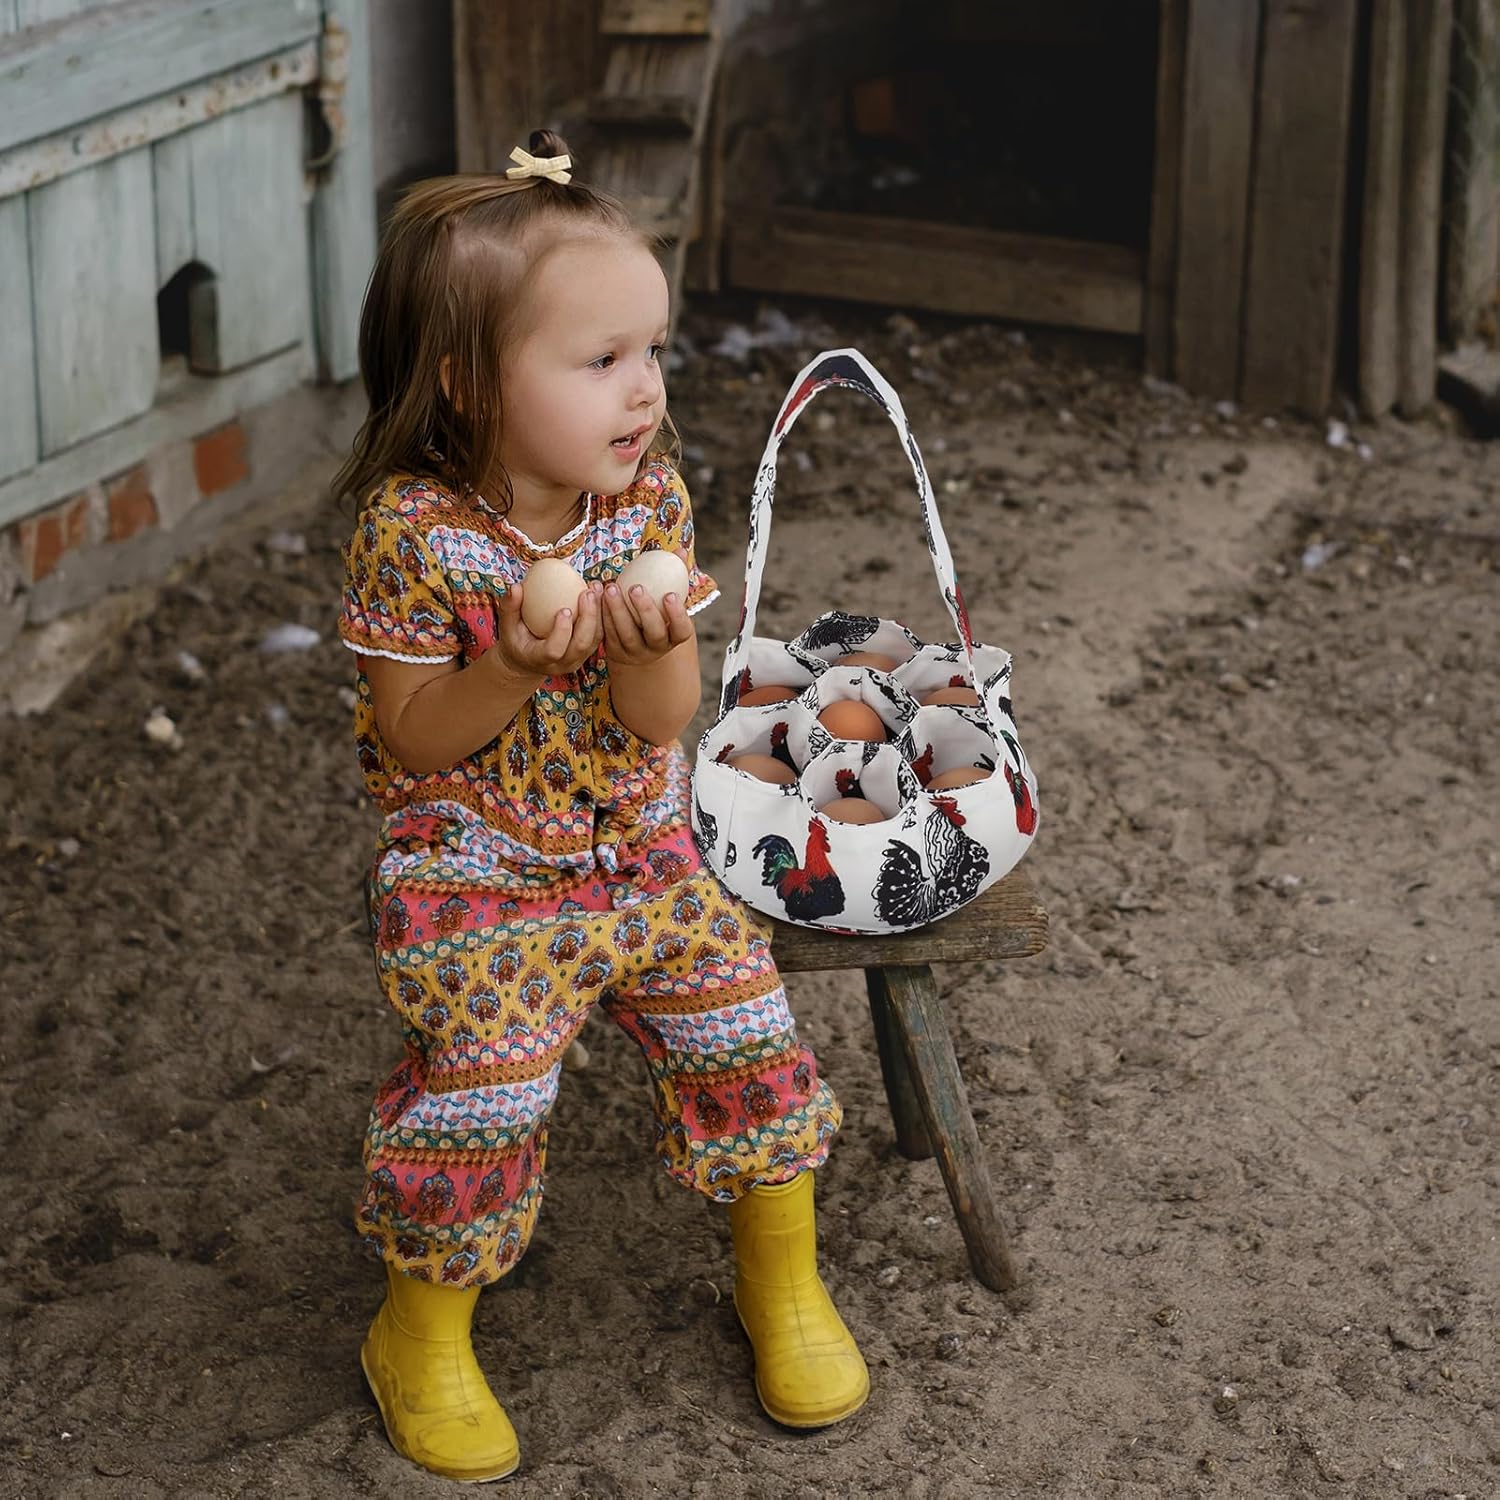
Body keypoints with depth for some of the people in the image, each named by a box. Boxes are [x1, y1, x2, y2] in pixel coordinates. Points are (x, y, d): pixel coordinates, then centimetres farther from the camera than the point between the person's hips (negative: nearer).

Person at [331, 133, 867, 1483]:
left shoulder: (649, 498, -6)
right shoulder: (414, 532, -20)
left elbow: (662, 725, -8)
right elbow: (410, 737, -13)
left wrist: (653, 646, -31)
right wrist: (508, 672, -31)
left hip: (644, 849, 5)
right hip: (476, 877, -4)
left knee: (746, 1032, 1)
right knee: (481, 1093, -13)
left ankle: (783, 1279, 26)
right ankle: (421, 1334, 13)